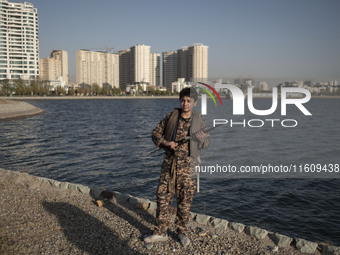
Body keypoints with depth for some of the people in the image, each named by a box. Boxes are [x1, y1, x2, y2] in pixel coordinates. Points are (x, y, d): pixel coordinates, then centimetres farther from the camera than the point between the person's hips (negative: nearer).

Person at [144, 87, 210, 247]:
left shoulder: (198, 121, 0)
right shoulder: (171, 117, 1)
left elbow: (206, 144, 3)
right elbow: (156, 133, 6)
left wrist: (201, 138, -21)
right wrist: (166, 143, -13)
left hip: (187, 165, -1)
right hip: (169, 163, 1)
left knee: (185, 201, 7)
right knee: (163, 196, 3)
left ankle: (182, 231, 26)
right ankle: (160, 232, 16)